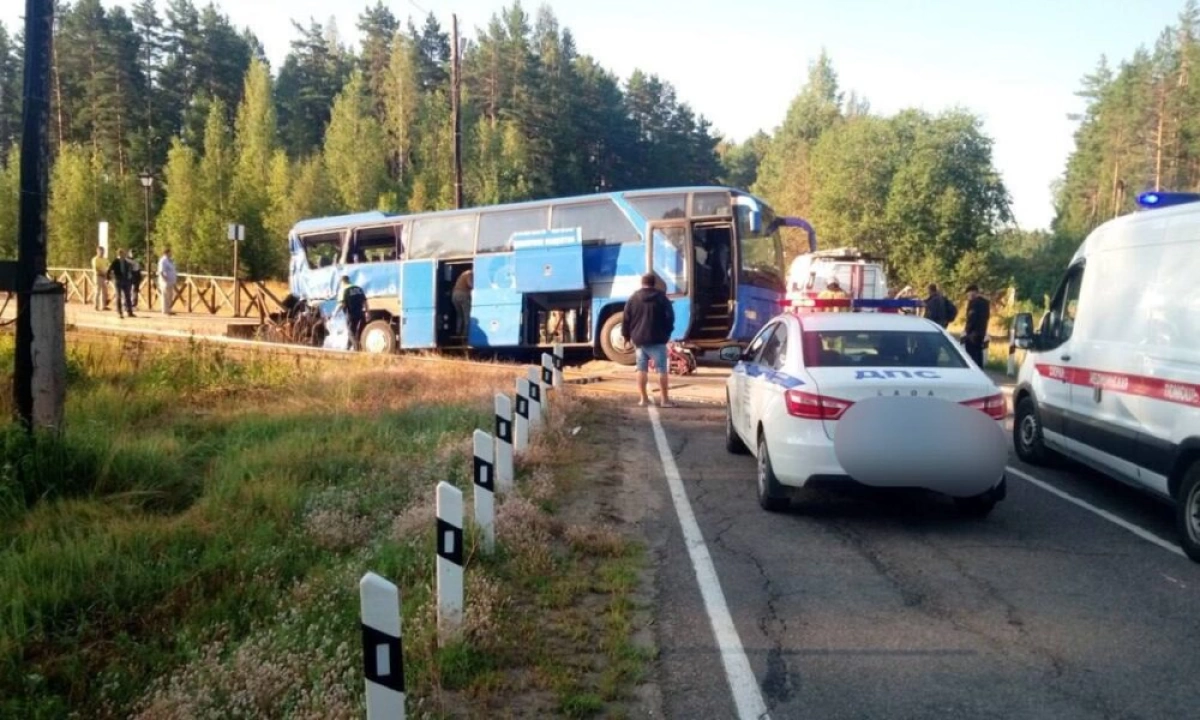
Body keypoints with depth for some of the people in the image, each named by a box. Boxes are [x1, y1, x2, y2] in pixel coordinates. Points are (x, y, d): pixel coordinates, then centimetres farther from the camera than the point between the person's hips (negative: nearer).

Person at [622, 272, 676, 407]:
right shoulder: (661, 298, -2)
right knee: (662, 369, -1)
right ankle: (665, 399, -3)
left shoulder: (633, 298, 5)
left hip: (639, 339, 3)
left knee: (641, 368, 11)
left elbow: (626, 318, 4)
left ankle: (643, 398, 10)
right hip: (657, 340, -3)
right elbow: (670, 316, -3)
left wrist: (626, 335, 14)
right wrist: (668, 332, 10)